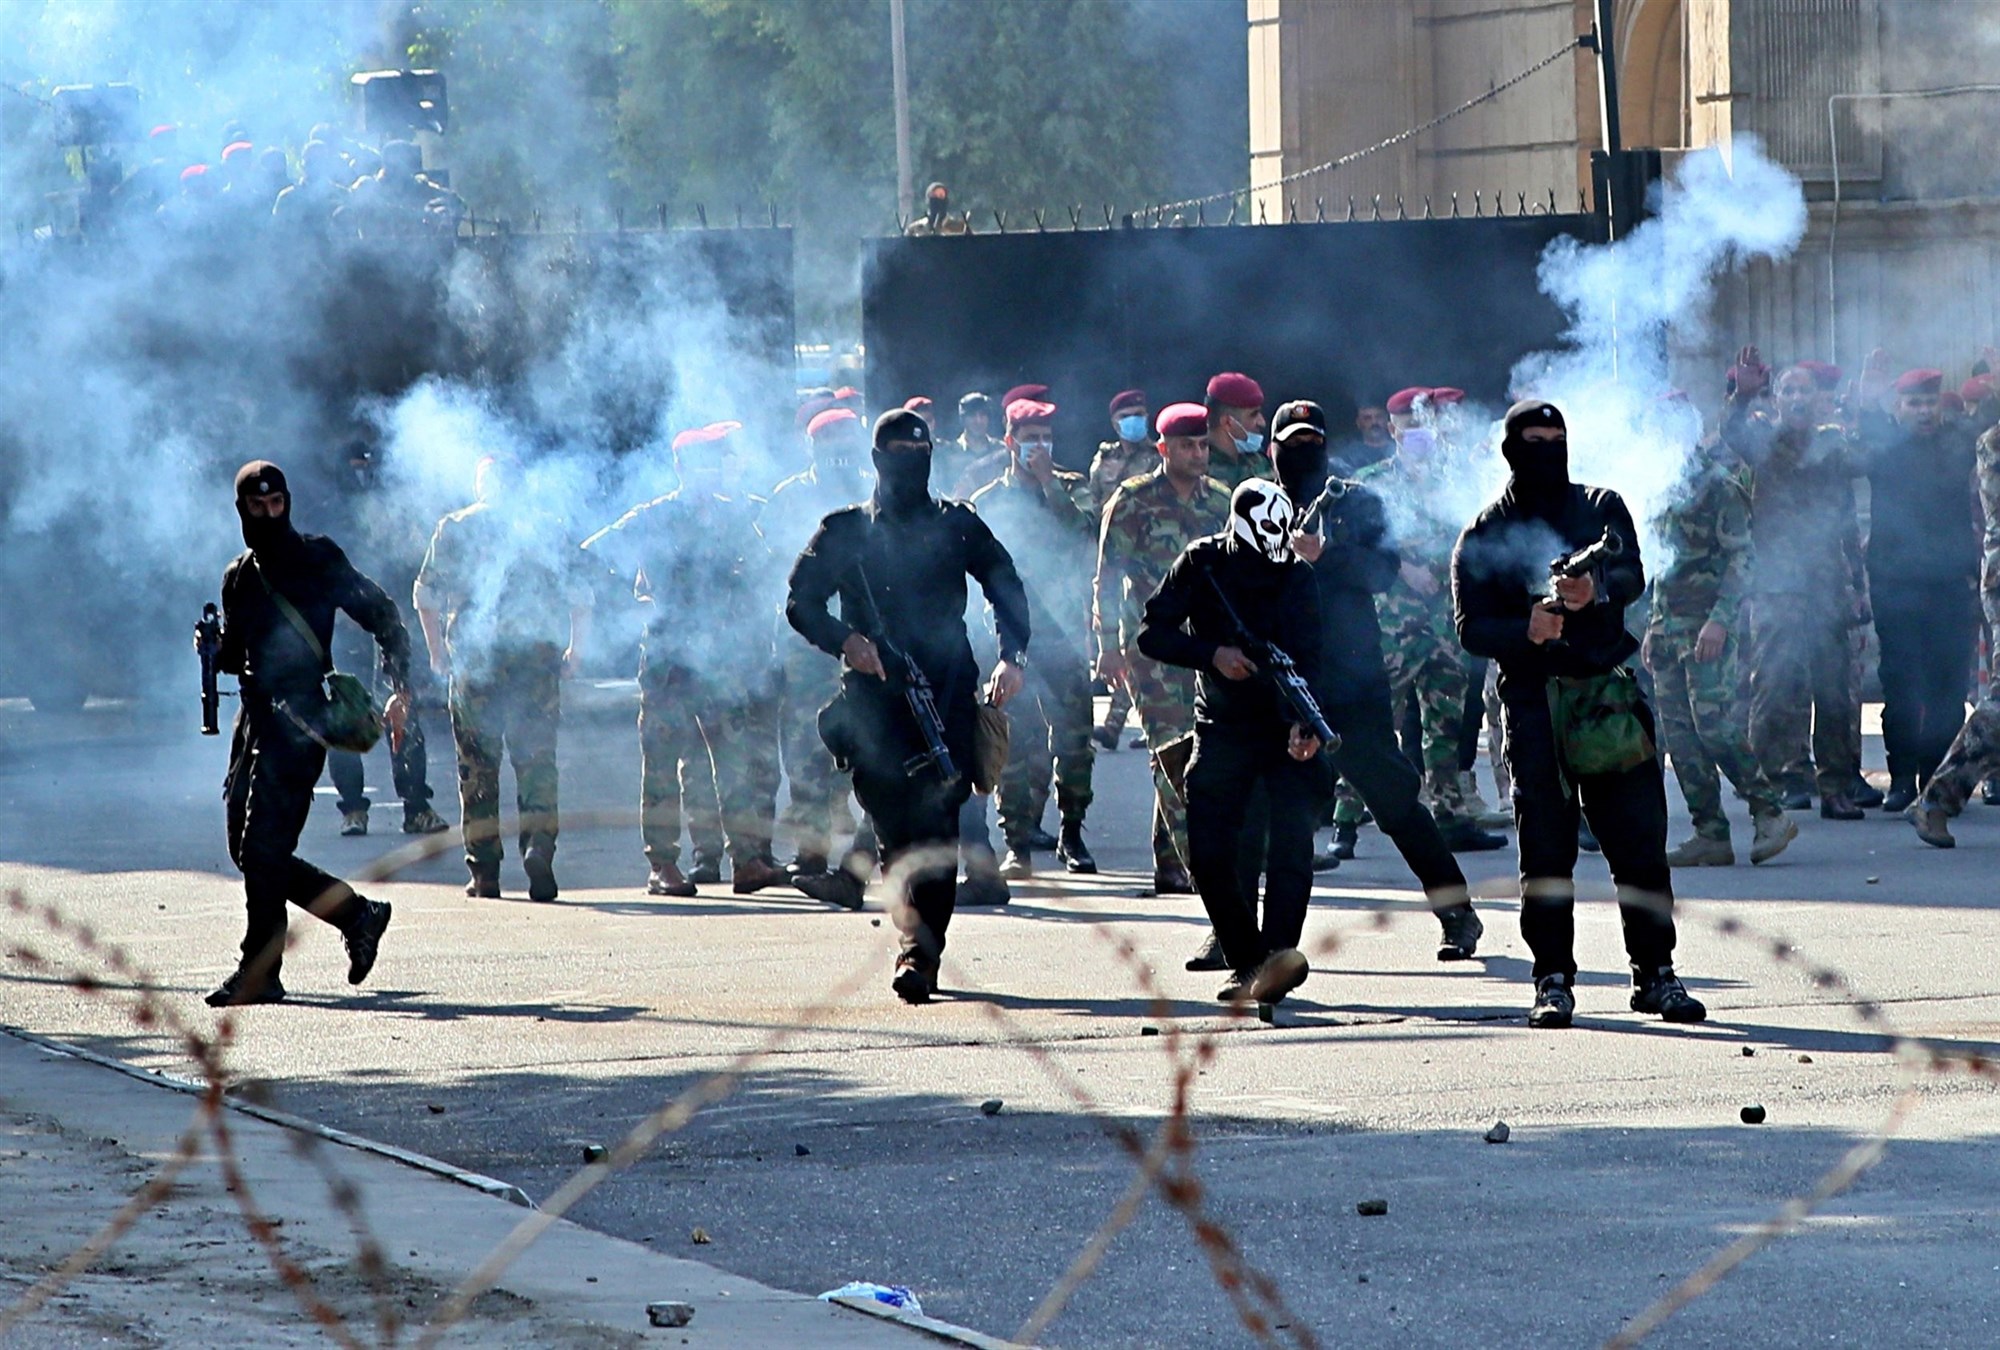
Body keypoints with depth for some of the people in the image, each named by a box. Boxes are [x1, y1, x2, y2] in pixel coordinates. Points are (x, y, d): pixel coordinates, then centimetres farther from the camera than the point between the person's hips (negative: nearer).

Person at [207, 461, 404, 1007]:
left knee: (263, 848, -12)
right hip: (256, 715, 8)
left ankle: (259, 972, -6)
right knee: (248, 852, 6)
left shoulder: (317, 558, -2)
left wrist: (399, 690, -13)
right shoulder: (240, 576, 16)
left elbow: (382, 616, -2)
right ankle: (356, 912, 20)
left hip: (298, 718, -7)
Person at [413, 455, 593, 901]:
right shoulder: (549, 527, 9)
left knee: (478, 765, 6)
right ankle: (539, 844, -19)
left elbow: (426, 597, 5)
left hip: (473, 659, 0)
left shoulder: (455, 528, 7)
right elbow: (580, 595, 5)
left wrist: (437, 652, 15)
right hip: (537, 655, 0)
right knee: (536, 759, 4)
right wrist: (574, 652, 14)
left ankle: (484, 870, 4)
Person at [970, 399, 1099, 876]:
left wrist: (1050, 484, -9)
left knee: (1074, 738, 1)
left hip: (1065, 634, 1)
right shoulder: (988, 500, 10)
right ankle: (1018, 843, -5)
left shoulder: (1070, 489, 12)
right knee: (1018, 743, -7)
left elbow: (1084, 535, -7)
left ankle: (1072, 835, 15)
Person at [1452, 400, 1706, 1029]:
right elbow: (1471, 628, 0)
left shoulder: (1601, 508, 12)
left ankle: (1655, 972, 6)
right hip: (1532, 700, -1)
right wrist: (1527, 629, -20)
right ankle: (1553, 980, 3)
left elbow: (1634, 576, -5)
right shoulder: (1484, 534, 8)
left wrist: (1597, 589, -28)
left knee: (1639, 837, -1)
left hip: (1610, 689, 1)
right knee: (1546, 848, -2)